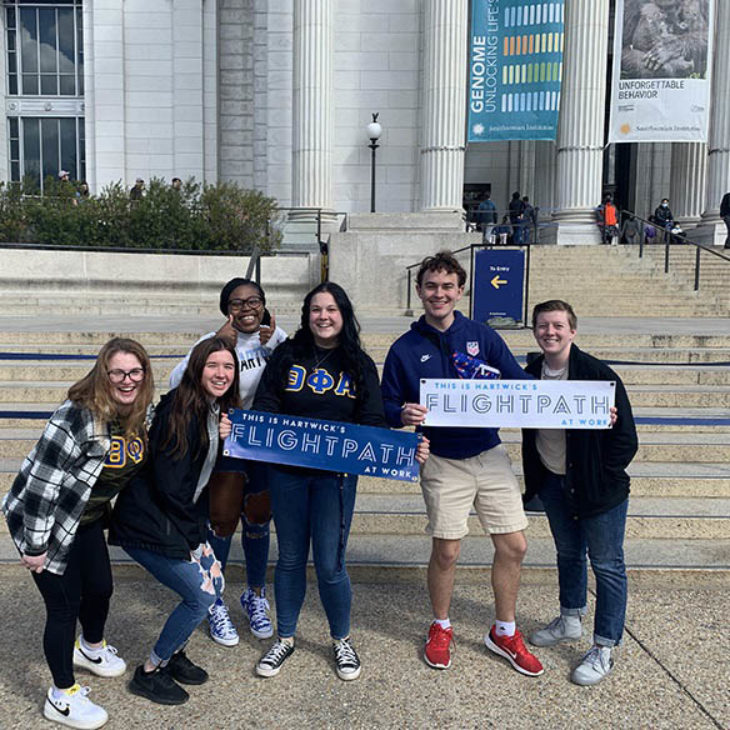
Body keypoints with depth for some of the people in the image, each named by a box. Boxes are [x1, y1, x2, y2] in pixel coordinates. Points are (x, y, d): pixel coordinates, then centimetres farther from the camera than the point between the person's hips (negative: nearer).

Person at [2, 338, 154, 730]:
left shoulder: (136, 418, -6)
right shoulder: (77, 418, -31)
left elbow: (128, 471, 13)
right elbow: (41, 481, -27)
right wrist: (35, 546, -22)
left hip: (87, 520, 8)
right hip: (45, 521, -8)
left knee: (101, 588, 19)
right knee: (65, 604, 0)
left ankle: (91, 647, 51)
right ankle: (62, 697, 21)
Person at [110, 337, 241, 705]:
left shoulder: (217, 410, 5)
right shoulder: (180, 410, -23)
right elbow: (169, 484, -23)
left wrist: (226, 439, -10)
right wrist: (194, 533, -10)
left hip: (179, 519, 9)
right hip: (147, 524, -9)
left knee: (215, 581, 12)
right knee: (201, 595, -6)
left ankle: (173, 653, 33)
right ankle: (150, 672, 14)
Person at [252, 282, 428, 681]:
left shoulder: (360, 365, 3)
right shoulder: (286, 356, 3)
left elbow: (373, 421, 0)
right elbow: (264, 405, 0)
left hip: (335, 476, -1)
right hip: (286, 472, 1)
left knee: (330, 563, 2)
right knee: (290, 558, 13)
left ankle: (342, 640, 27)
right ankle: (284, 638, 32)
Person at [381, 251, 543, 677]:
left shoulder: (483, 336, 4)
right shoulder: (405, 349, 1)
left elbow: (521, 385, 2)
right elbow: (388, 405, 3)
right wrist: (404, 415, -21)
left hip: (491, 456, 2)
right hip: (443, 463, -2)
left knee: (514, 546, 5)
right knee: (446, 550, 4)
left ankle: (505, 633, 27)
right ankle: (441, 629, 30)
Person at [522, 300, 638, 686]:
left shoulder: (599, 375, -19)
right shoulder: (531, 375, -1)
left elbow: (625, 439, -16)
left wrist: (600, 479, -13)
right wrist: (534, 479, 6)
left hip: (598, 488, -5)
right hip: (553, 481, 6)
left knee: (607, 565, 3)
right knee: (568, 554, 21)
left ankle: (604, 649, 15)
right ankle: (570, 620, 41)